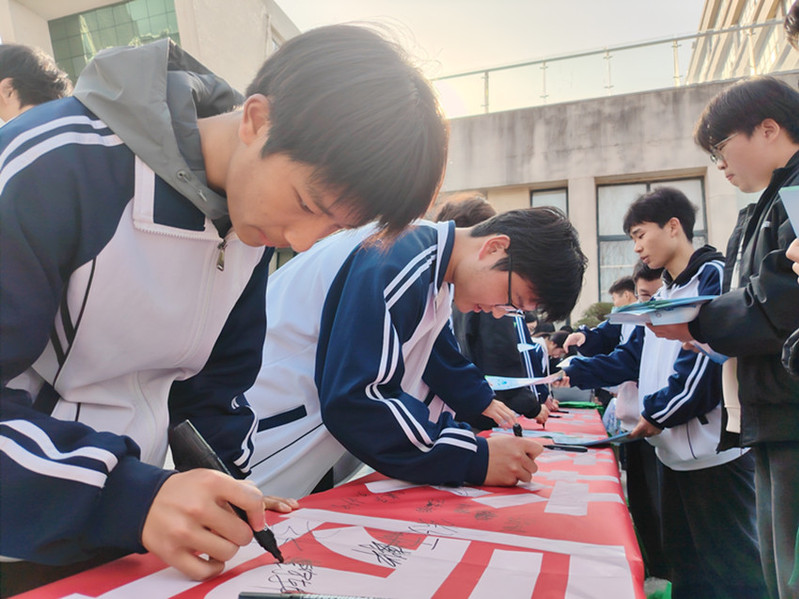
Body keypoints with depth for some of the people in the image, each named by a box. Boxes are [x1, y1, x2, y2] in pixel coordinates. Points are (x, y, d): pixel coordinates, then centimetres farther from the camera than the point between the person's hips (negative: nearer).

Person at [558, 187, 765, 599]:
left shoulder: (714, 276, -11)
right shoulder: (664, 296, 17)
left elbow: (713, 357, -21)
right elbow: (633, 358, 15)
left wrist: (659, 412, -16)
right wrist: (576, 372, 4)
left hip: (715, 450, -9)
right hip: (675, 451, 9)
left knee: (729, 566, 2)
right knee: (684, 559, 17)